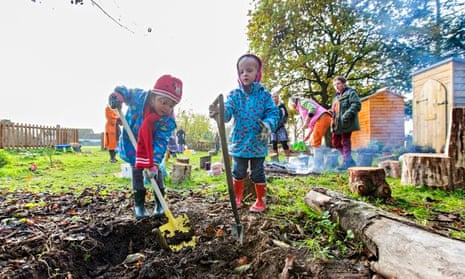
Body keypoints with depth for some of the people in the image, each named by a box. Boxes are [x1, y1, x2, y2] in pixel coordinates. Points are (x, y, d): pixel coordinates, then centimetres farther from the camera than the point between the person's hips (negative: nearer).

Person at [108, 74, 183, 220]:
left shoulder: (168, 120, -29)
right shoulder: (138, 96, -28)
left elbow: (160, 141, -29)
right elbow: (123, 91, -7)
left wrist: (154, 163, -39)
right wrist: (116, 96, -31)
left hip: (152, 147, 0)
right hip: (132, 143, 1)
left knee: (157, 171, 3)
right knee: (137, 171, 8)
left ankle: (159, 203, 22)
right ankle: (139, 204, 22)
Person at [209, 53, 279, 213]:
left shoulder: (264, 94, -2)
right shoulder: (234, 95, -1)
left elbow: (273, 113, -5)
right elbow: (227, 112, -15)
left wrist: (268, 124, -27)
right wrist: (218, 112, -39)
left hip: (258, 143, -1)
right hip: (239, 142, 2)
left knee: (257, 173, 10)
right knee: (238, 172, 14)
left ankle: (260, 201, 30)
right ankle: (237, 198, 36)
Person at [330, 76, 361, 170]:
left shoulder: (351, 92, -1)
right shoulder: (336, 96, 25)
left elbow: (356, 105, -14)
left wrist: (347, 115, -25)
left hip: (346, 123, -9)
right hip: (337, 123, 9)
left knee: (345, 142, -4)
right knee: (335, 142, 10)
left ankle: (347, 162, 7)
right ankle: (350, 160, 21)